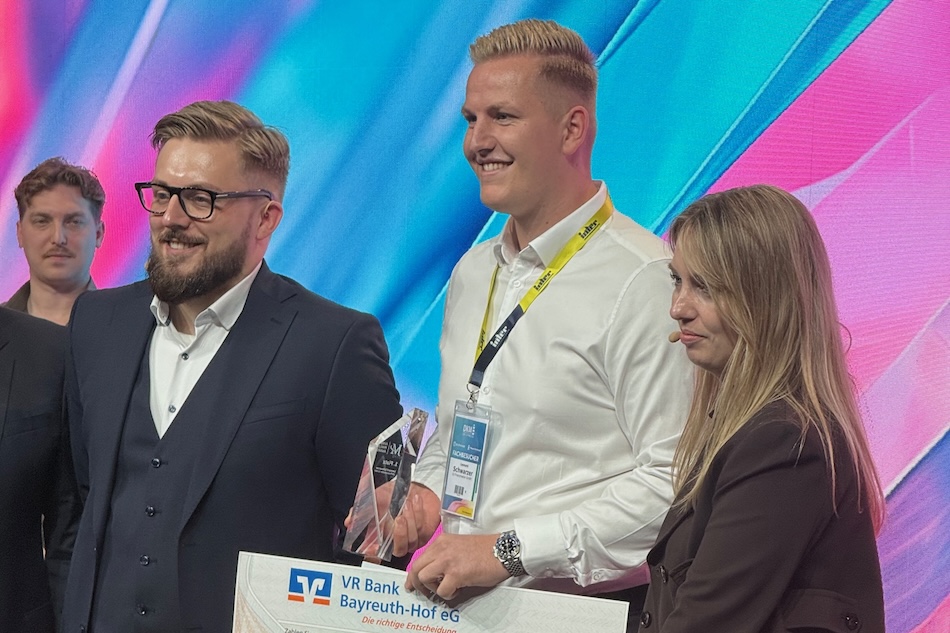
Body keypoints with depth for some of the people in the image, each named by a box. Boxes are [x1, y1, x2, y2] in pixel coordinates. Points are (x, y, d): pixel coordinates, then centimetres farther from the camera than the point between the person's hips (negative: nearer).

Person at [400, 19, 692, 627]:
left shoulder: (644, 280, -12)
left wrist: (510, 550, -19)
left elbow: (674, 482, -18)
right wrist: (426, 496, 5)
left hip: (588, 610, -6)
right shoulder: (472, 274, 14)